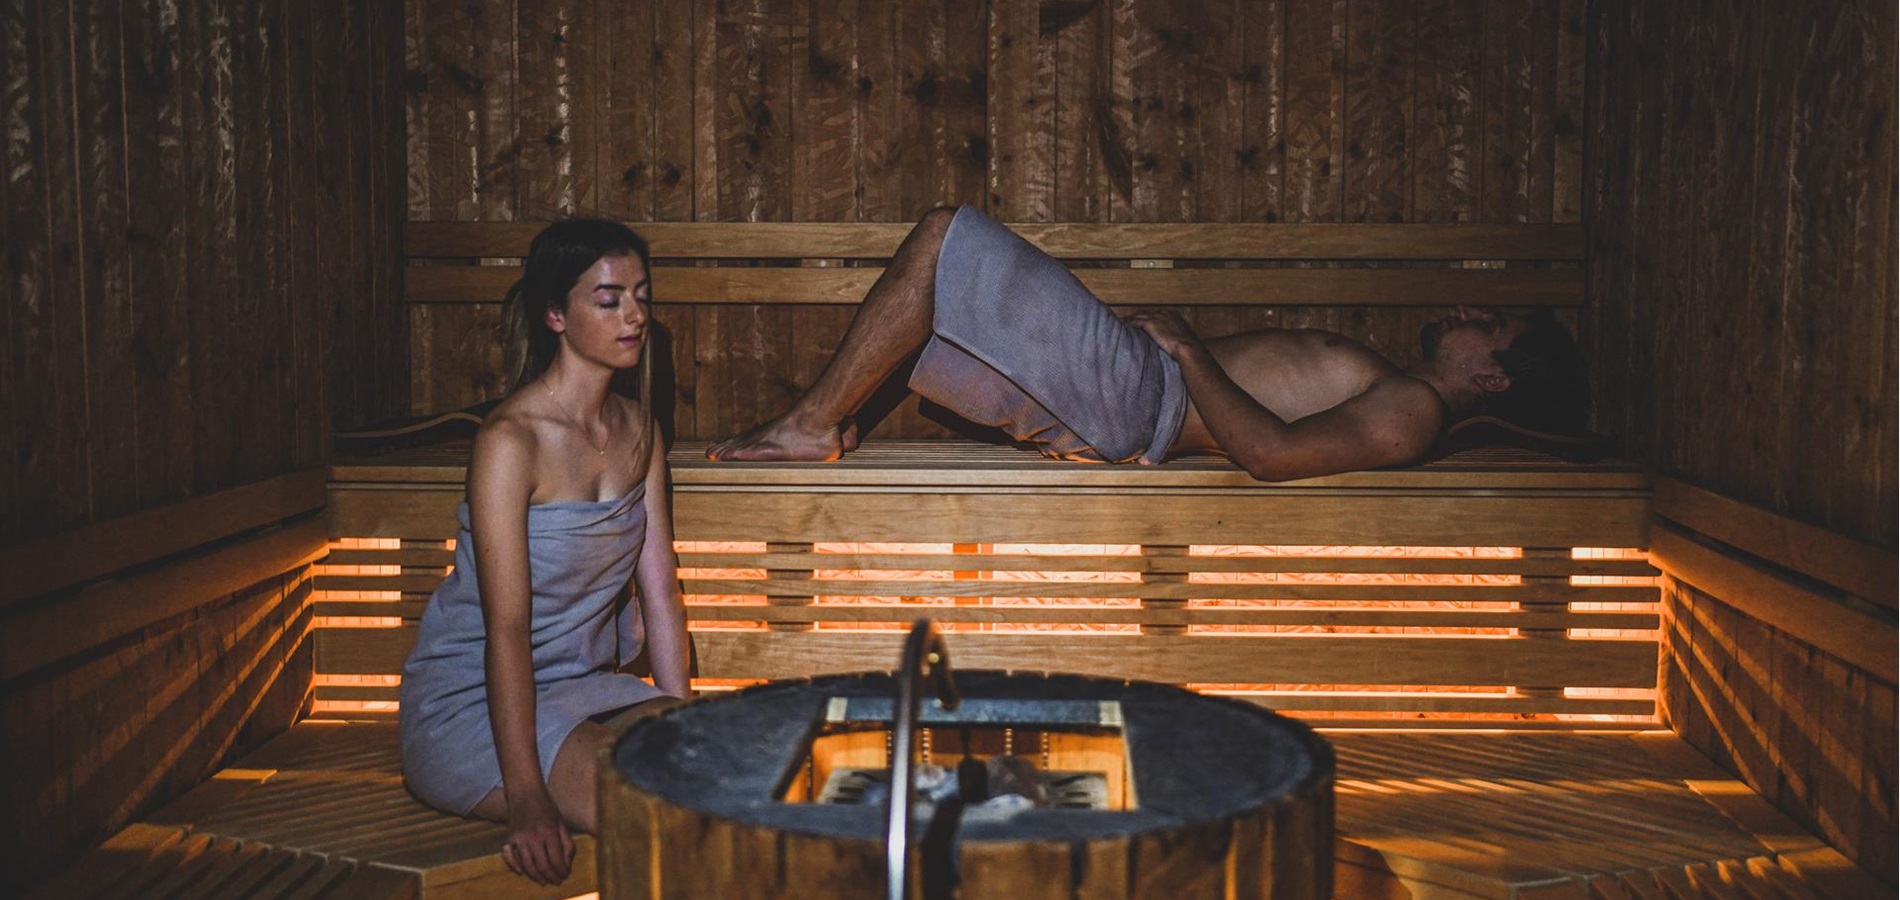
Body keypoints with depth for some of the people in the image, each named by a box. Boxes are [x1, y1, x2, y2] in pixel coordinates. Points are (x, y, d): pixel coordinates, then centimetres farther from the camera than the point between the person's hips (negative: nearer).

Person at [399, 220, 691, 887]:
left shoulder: (637, 430, 5)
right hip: (471, 701, -6)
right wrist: (526, 798, -28)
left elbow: (660, 590, 4)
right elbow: (506, 628, -23)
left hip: (583, 685, 7)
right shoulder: (511, 439, -18)